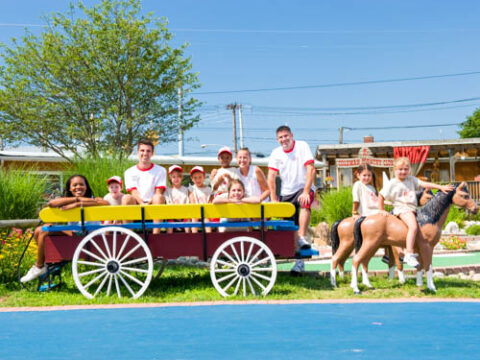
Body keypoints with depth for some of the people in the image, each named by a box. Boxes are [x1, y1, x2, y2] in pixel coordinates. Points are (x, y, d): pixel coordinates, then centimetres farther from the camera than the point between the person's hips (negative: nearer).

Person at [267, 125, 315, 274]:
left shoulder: (302, 146, -7)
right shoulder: (276, 153, 3)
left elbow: (310, 169, -15)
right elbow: (271, 177, -2)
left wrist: (305, 192, -24)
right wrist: (273, 199, -10)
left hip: (303, 188, -3)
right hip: (286, 192, 4)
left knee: (304, 204, -37)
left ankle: (302, 238, -39)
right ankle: (299, 259, 11)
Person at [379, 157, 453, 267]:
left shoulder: (411, 179, 12)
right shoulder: (392, 184, -2)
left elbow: (425, 184, 4)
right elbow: (381, 196, 4)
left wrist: (441, 187, -4)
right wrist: (382, 210, 3)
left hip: (413, 209, 8)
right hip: (402, 209, -8)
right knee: (413, 226, -30)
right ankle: (409, 254, -34)